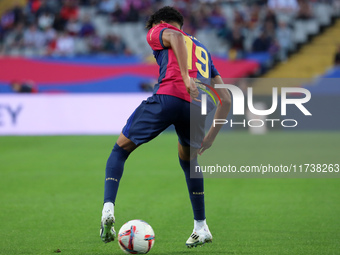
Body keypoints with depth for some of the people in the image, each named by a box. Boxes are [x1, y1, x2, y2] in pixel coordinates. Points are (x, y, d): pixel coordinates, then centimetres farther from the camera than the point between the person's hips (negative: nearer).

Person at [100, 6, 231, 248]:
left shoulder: (157, 33, 24)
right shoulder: (202, 50, 38)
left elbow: (174, 36, -5)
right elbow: (226, 100, 30)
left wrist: (186, 77, -17)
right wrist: (211, 136, 33)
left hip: (167, 98, -4)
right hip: (196, 108, 4)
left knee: (120, 150, 15)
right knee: (189, 161, 32)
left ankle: (108, 209, -4)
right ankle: (201, 228, 31)